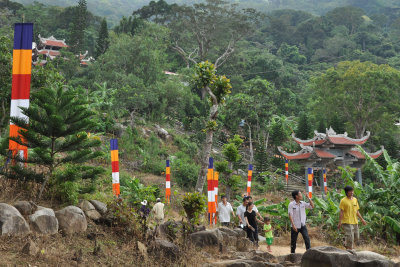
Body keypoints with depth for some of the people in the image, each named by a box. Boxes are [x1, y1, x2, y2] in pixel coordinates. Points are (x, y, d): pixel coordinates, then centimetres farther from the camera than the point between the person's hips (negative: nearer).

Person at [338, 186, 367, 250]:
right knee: (350, 237, -8)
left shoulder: (355, 199, 11)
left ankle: (346, 243, 33)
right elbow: (341, 212, -9)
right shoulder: (343, 200, -7)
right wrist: (340, 222, -14)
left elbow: (357, 211, 17)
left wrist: (362, 219, 13)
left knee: (356, 237, 12)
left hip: (355, 222, 7)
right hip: (347, 222, -7)